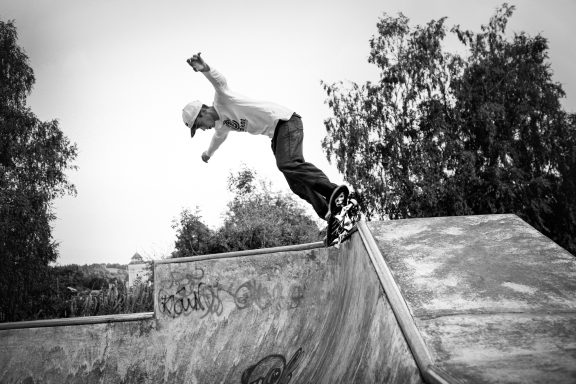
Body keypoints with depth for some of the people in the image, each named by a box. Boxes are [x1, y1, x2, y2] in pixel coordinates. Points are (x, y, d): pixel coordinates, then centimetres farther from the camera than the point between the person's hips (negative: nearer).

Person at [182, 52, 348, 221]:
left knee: (287, 164, -31)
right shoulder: (221, 125, 20)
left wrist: (205, 69, -51)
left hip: (285, 120, -10)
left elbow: (220, 82, -30)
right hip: (276, 134, 10)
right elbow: (218, 137, 44)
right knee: (296, 183, 0)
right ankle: (328, 211, -3)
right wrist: (208, 153, 63)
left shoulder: (221, 101, -7)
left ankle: (334, 191, -41)